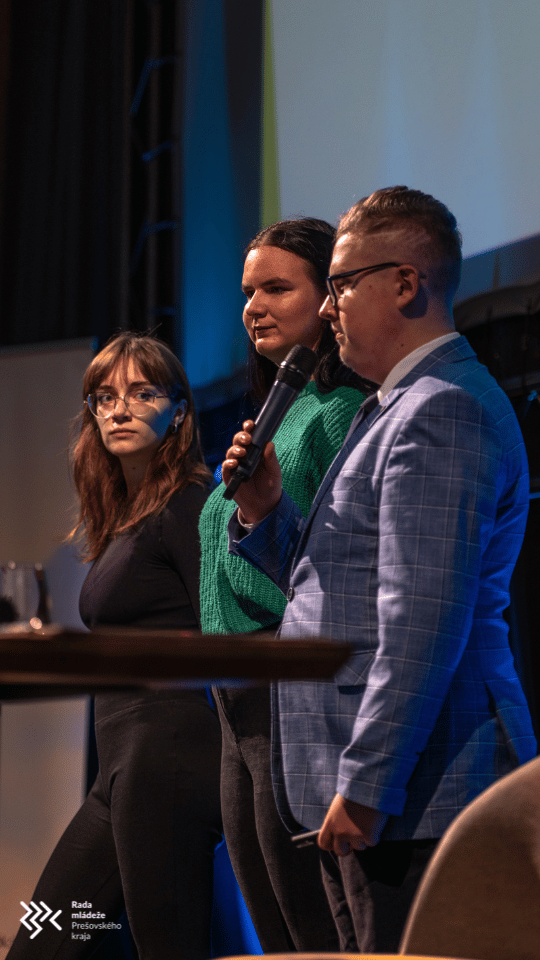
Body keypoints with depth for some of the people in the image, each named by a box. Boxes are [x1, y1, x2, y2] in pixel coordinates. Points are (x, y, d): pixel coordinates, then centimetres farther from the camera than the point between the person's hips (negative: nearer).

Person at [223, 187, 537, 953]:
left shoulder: (442, 410, -14)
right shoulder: (402, 408, 20)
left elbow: (425, 618, -23)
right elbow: (339, 585, 25)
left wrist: (365, 786, -24)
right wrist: (265, 513, 8)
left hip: (414, 789, -11)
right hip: (367, 788, 11)